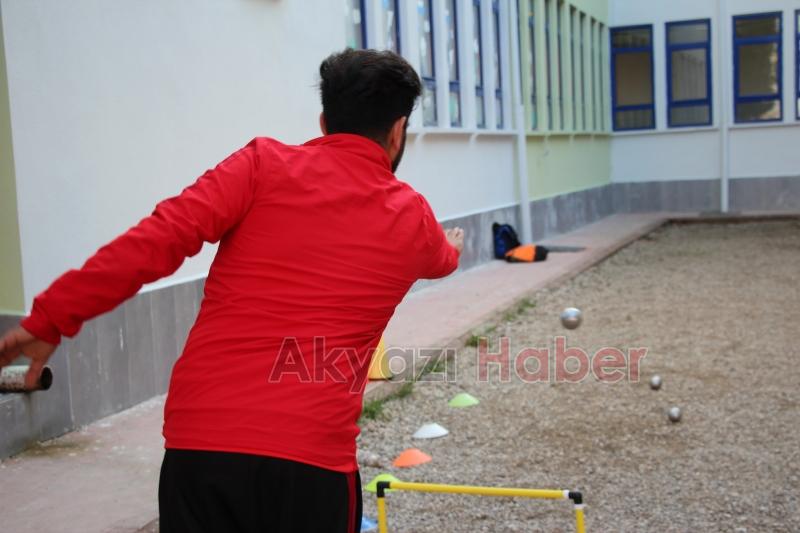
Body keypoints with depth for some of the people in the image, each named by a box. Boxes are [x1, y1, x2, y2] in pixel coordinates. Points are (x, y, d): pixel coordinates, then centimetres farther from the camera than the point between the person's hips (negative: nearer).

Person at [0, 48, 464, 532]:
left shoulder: (264, 165, 3)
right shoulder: (413, 218, 11)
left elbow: (155, 241, -8)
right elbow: (440, 260, 36)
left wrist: (50, 319, -2)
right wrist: (453, 248, 60)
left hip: (198, 443, 0)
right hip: (313, 460, 0)